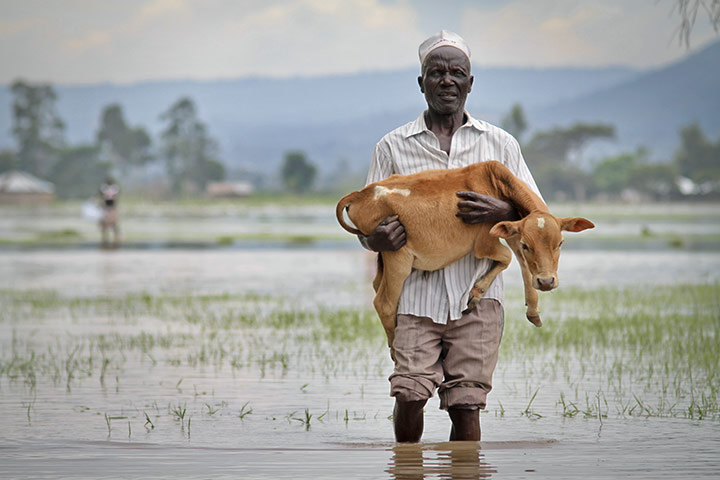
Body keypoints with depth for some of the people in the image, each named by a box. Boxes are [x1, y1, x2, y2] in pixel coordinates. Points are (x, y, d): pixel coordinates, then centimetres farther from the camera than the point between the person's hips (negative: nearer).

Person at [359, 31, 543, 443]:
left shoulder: (500, 145, 12)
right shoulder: (393, 147, 11)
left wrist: (501, 212, -12)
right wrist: (378, 238, -12)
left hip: (477, 292, 0)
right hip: (417, 291, 0)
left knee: (465, 405, -5)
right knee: (410, 394, -14)